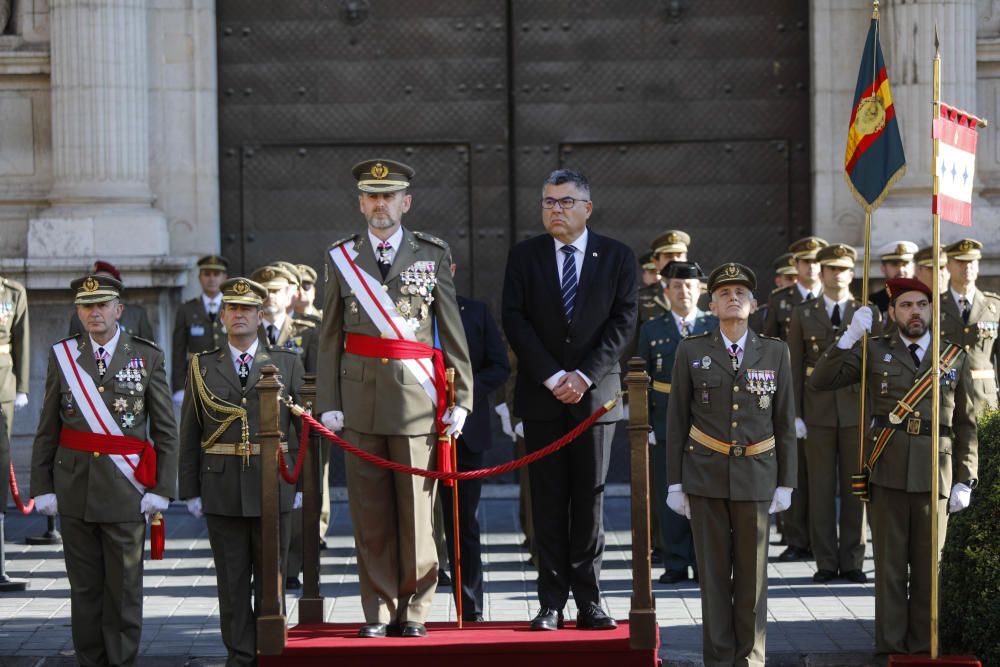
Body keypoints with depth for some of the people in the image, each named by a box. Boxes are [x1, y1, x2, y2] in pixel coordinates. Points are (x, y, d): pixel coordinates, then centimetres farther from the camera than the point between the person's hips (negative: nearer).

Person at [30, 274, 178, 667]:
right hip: (74, 489, 2)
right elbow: (47, 431, 8)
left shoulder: (147, 357, 1)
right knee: (84, 589, 7)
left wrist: (161, 489, -6)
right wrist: (42, 487, 1)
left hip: (125, 491, -2)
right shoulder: (62, 356, 6)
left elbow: (166, 431, 1)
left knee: (124, 589, 2)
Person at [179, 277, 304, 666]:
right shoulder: (203, 367, 8)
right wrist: (190, 491, 2)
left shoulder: (287, 364, 6)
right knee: (232, 583, 3)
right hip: (222, 491, 1)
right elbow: (189, 435, 7)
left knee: (271, 580, 5)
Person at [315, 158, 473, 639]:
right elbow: (330, 337, 8)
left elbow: (453, 331, 4)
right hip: (361, 397, 1)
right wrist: (328, 403, 1)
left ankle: (414, 610, 11)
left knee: (417, 510, 1)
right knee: (370, 513, 4)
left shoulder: (434, 255, 6)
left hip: (418, 400, -1)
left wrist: (461, 398, -1)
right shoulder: (341, 257, 9)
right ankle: (378, 612, 12)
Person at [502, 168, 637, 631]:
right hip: (541, 394, 0)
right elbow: (514, 319, -2)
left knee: (590, 498, 3)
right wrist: (552, 376, -12)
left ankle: (588, 601, 7)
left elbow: (623, 321, -2)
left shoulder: (617, 257, 4)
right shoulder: (524, 256, 6)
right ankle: (552, 602, 5)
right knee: (548, 501, 2)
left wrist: (585, 375, -12)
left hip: (595, 392, 0)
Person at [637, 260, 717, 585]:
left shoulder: (716, 327, 6)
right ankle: (676, 564, 10)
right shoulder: (652, 330, 8)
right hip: (665, 426, 0)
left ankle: (703, 564, 10)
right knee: (669, 499, 2)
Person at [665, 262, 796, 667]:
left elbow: (784, 422, 5)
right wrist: (674, 483, 0)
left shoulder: (775, 352, 2)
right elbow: (677, 421, 3)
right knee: (713, 572, 3)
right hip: (705, 477, 0)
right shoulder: (691, 352, 1)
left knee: (752, 572, 4)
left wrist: (786, 483, 2)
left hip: (756, 477, 0)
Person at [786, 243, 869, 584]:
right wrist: (795, 414, -2)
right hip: (818, 412, 0)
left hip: (857, 411, 0)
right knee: (820, 489, 2)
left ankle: (852, 561, 11)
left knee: (855, 489, 3)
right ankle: (826, 562, 8)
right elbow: (794, 367, 5)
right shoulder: (802, 314, 7)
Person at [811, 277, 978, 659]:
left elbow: (966, 425, 10)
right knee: (890, 565, 3)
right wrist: (850, 336, -10)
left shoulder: (955, 358, 9)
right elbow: (821, 381, -1)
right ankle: (891, 648, 9)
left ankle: (923, 647, 15)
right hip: (888, 474, -1)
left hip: (935, 476, 1)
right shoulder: (875, 352, 7)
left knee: (927, 566, 6)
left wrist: (965, 481, 3)